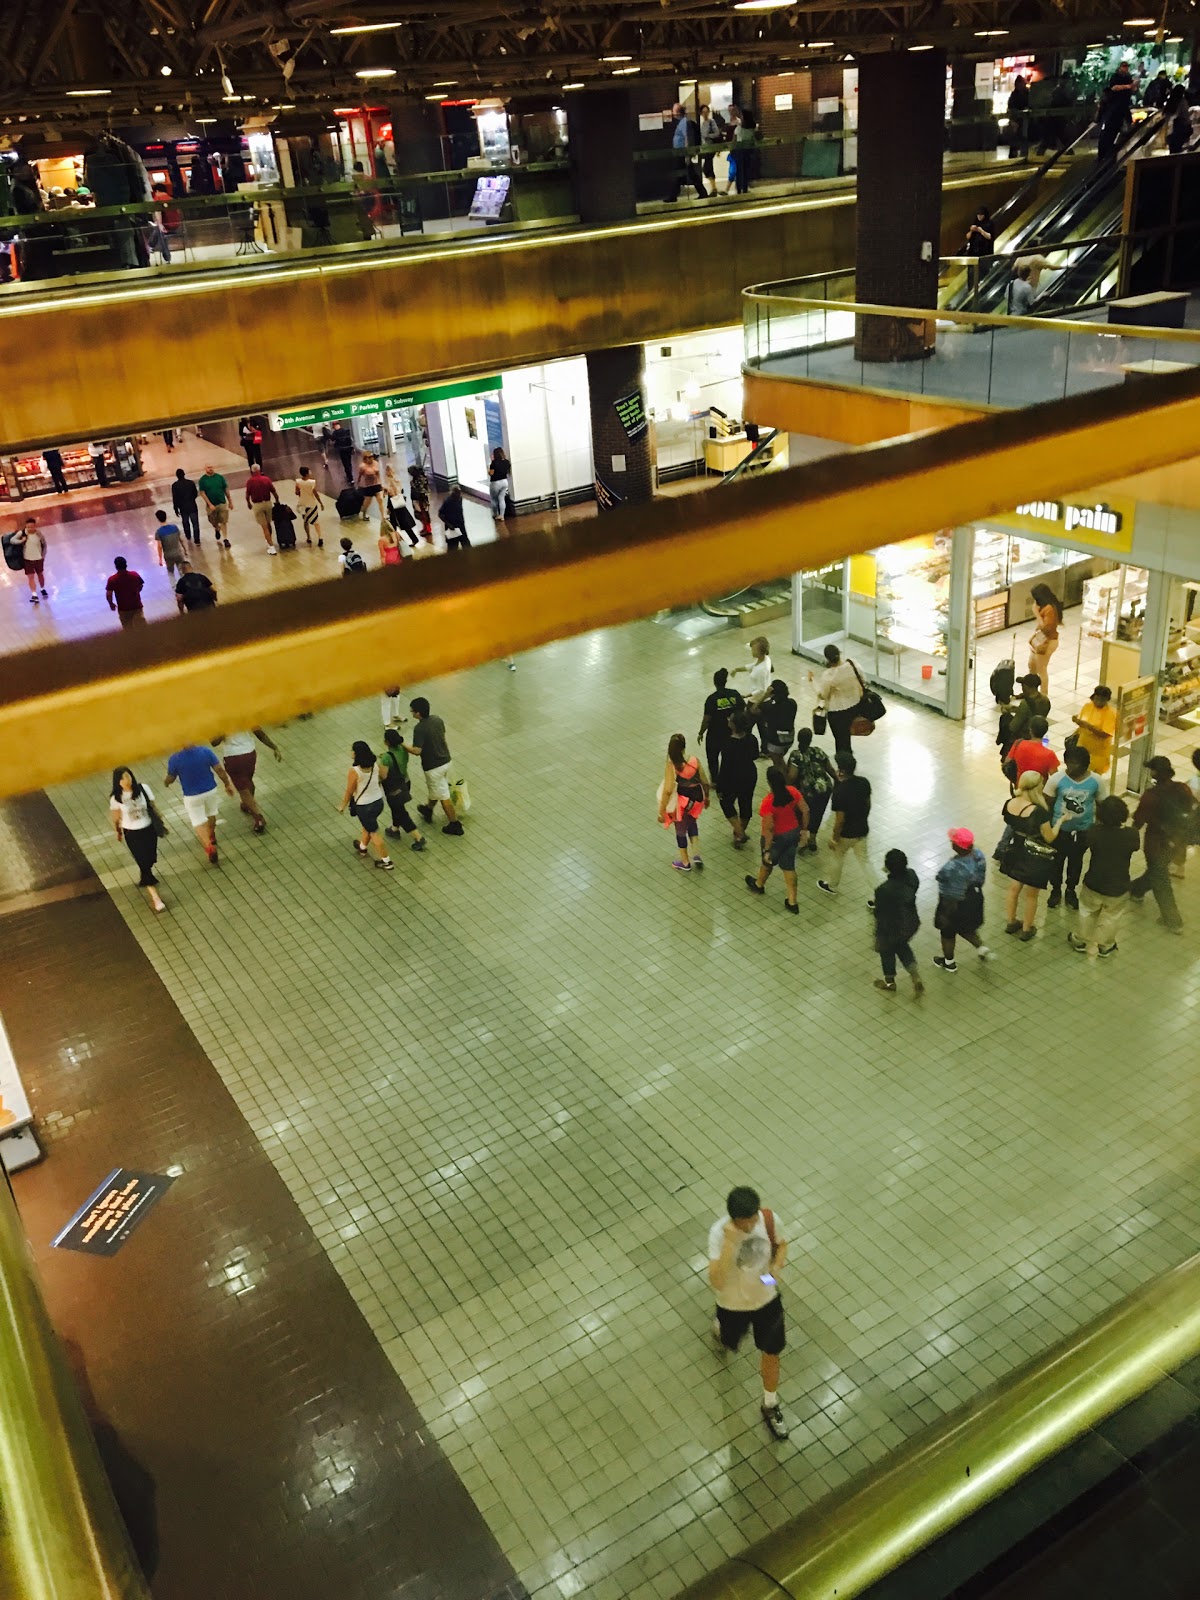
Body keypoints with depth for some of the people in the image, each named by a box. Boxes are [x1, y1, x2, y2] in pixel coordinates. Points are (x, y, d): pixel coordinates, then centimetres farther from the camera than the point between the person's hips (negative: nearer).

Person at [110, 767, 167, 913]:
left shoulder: (143, 789, -13)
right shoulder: (116, 798, -16)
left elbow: (152, 808, 0)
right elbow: (116, 818, 0)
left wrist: (161, 823, 7)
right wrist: (118, 832, 12)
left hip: (149, 830, 3)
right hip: (132, 834, -2)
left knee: (150, 860, 17)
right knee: (143, 863, -2)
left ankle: (143, 878, 53)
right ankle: (155, 897, 5)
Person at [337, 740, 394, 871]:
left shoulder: (354, 771, -28)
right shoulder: (376, 765, -11)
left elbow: (349, 792, -17)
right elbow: (383, 778, 7)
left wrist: (343, 805, 1)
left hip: (364, 806, -7)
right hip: (378, 801, 7)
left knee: (374, 832, 10)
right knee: (367, 825, 32)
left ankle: (387, 862, 19)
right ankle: (362, 848, 56)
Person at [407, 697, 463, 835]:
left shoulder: (419, 728, -26)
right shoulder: (437, 719, -3)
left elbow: (416, 751, -29)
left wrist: (402, 745, -15)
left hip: (433, 766, -8)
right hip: (445, 761, 8)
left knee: (443, 796, 6)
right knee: (437, 789, 29)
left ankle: (455, 824, 14)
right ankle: (428, 810, 52)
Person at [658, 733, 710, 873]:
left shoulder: (671, 766, -24)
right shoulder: (695, 760, -13)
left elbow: (668, 790, -24)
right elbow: (705, 782, -3)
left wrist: (661, 810, -14)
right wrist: (706, 797, 16)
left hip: (680, 802, -4)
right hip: (696, 798, 4)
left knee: (681, 830, 20)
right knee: (692, 822, 34)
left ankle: (685, 863, 38)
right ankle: (696, 855, 27)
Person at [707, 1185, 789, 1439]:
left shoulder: (770, 1219, -24)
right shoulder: (719, 1232, -35)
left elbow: (781, 1245, 0)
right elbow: (717, 1282, -41)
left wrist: (776, 1267, -21)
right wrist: (730, 1243, -51)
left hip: (766, 1299, 2)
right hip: (733, 1304, -2)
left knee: (771, 1354, 13)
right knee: (730, 1344, 26)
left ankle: (770, 1406, 40)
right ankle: (719, 1327, 64)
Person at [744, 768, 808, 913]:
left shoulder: (768, 801, -32)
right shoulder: (793, 792, -15)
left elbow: (769, 828, -28)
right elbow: (805, 811, -5)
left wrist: (767, 849, -19)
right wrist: (804, 830, 10)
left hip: (777, 837, -4)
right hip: (794, 833, 5)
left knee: (768, 861, 25)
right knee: (788, 866, 18)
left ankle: (759, 885, 55)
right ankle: (792, 902, 24)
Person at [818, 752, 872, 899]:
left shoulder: (840, 791, -30)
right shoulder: (864, 782, -10)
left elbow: (840, 819, -23)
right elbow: (868, 805, 5)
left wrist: (834, 838, -10)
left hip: (846, 833, -5)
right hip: (862, 830, 5)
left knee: (837, 858, 22)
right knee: (865, 860, 17)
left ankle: (832, 886, 46)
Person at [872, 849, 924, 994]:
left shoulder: (885, 890, -37)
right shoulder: (911, 875, -19)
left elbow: (881, 916, -23)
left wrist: (879, 937, -11)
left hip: (893, 928, -5)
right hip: (912, 923, 6)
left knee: (887, 951, 25)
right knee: (902, 946, 35)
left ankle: (890, 983, 48)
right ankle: (915, 976, 28)